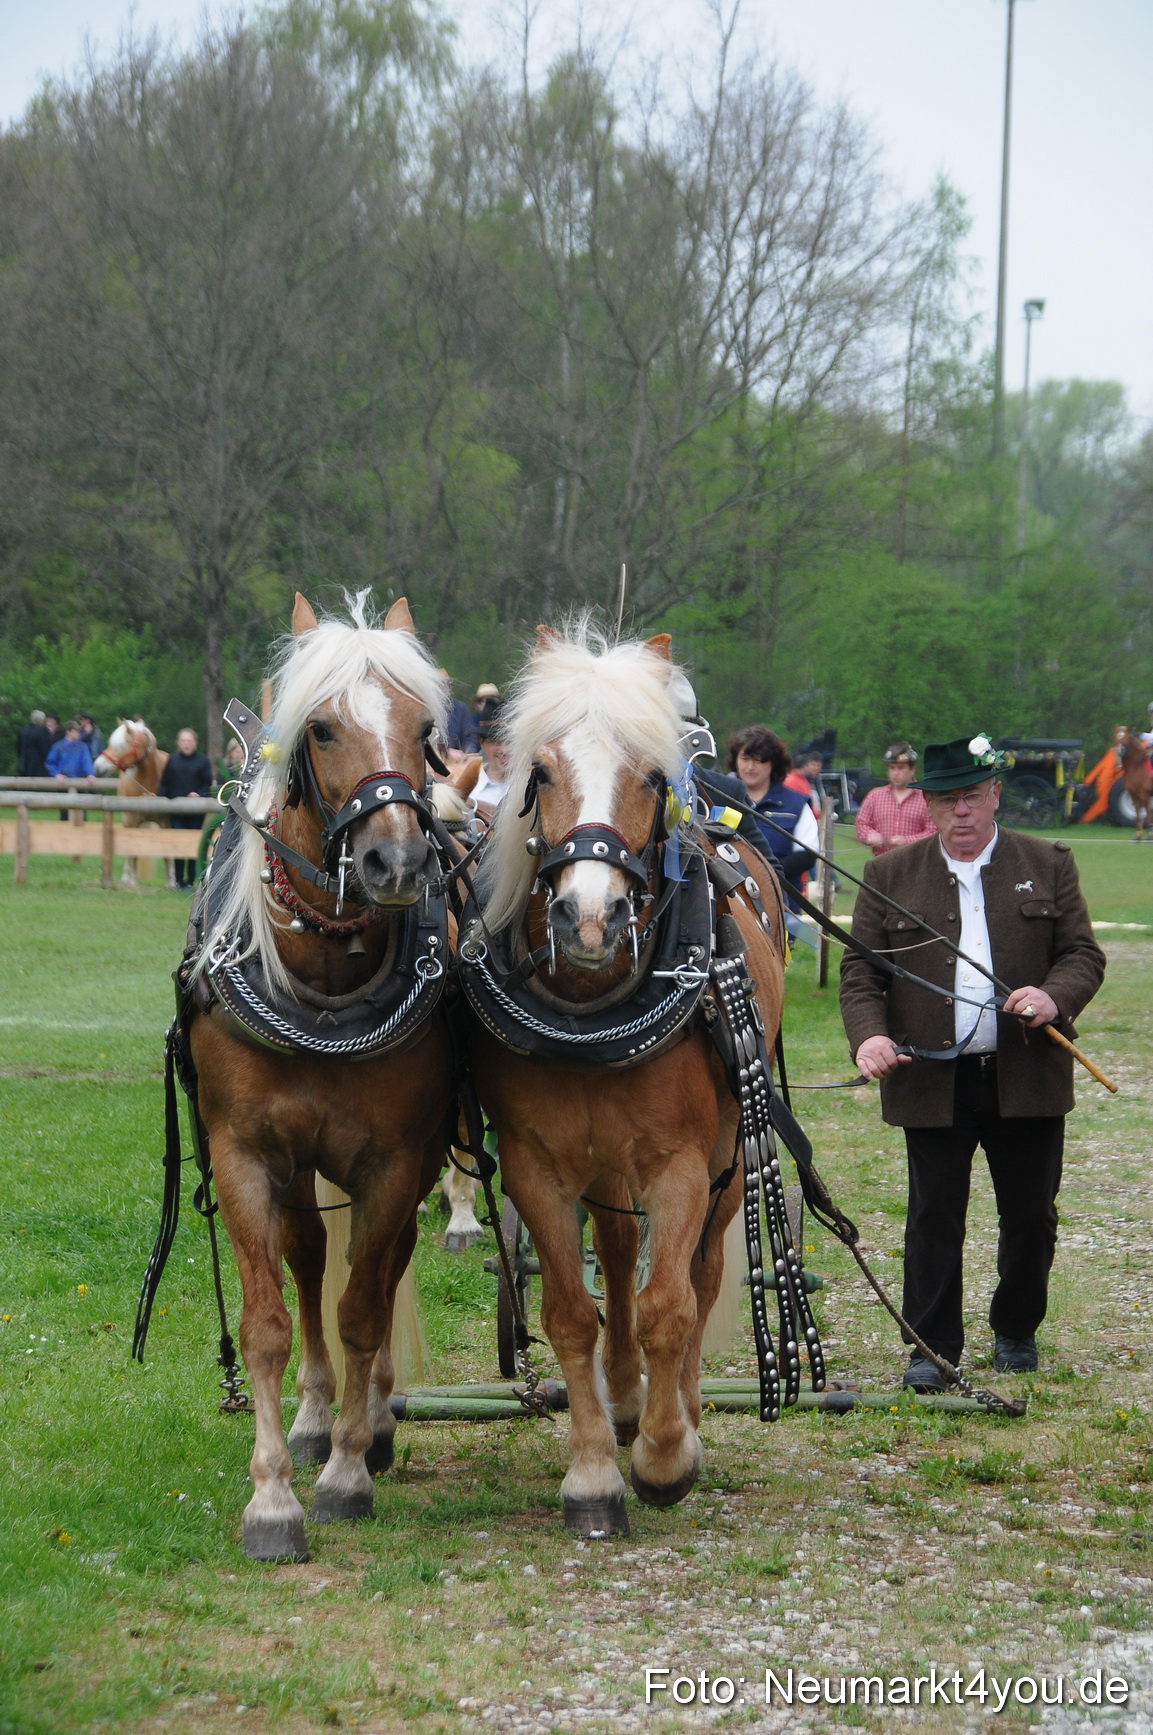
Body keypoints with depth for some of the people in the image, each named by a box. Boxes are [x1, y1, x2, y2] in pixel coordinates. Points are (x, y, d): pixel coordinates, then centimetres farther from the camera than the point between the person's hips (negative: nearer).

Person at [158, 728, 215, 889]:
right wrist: (162, 797, -11)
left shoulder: (203, 761, 1)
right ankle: (179, 880, 7)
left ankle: (190, 881, 9)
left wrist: (199, 794, -20)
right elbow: (164, 783, 7)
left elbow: (207, 785, -2)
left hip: (196, 812, -1)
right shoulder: (173, 761, 8)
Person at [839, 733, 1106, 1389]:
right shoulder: (889, 877, 6)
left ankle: (1017, 1331, 28)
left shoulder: (1049, 865, 7)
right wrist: (868, 1034, -14)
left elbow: (1085, 954, 4)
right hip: (932, 1082, -1)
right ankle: (933, 1347, 10)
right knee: (934, 1218, 0)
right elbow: (860, 971, 4)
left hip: (1028, 1077, 1)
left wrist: (1054, 997, -18)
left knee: (1032, 1216, 9)